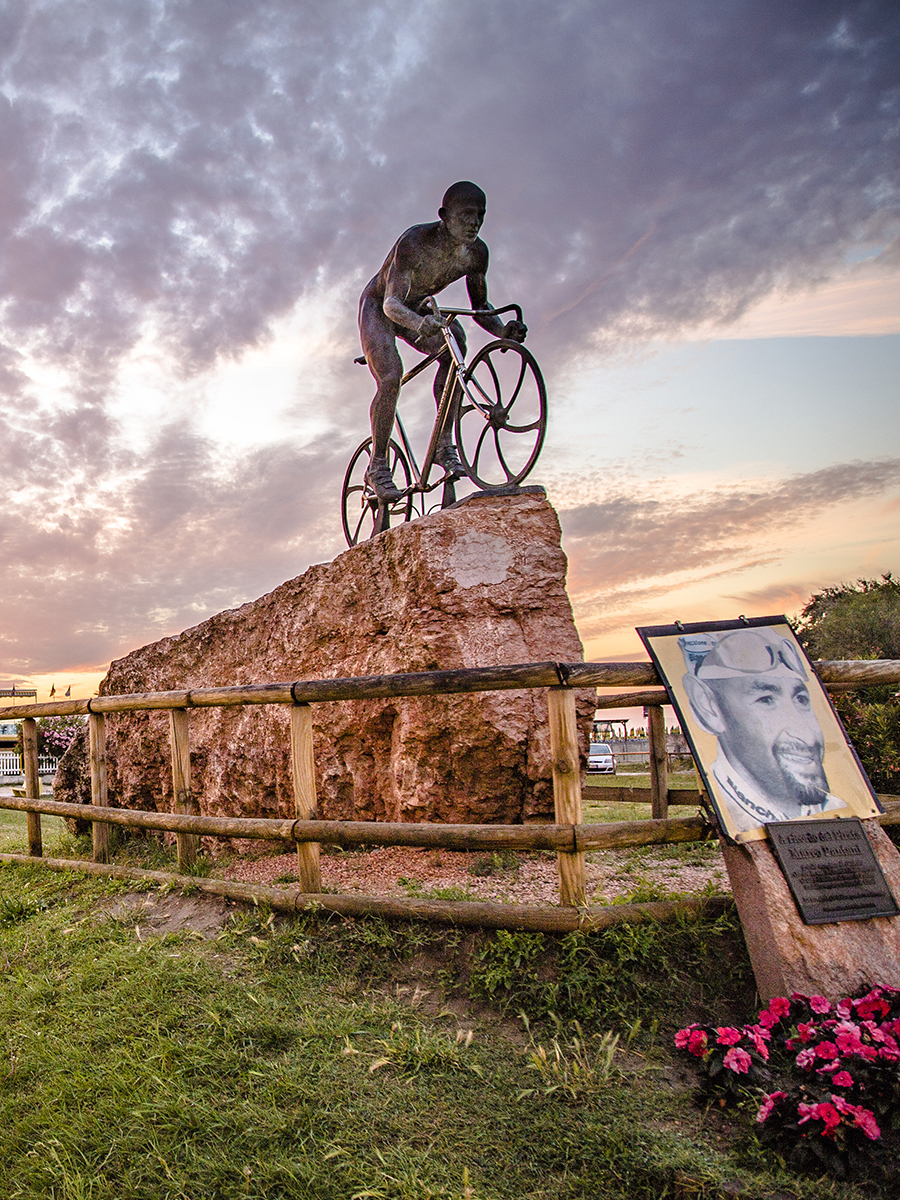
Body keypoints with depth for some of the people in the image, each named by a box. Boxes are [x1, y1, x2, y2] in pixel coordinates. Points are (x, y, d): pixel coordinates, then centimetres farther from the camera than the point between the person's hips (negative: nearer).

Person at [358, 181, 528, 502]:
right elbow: (391, 303, -39)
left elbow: (480, 306, -6)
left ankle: (444, 443, -23)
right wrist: (419, 323, -61)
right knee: (391, 376, -26)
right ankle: (377, 466, -12)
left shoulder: (476, 253, -16)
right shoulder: (415, 242, -33)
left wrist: (504, 330, -28)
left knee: (455, 344, -25)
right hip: (378, 307, -5)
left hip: (415, 309, 5)